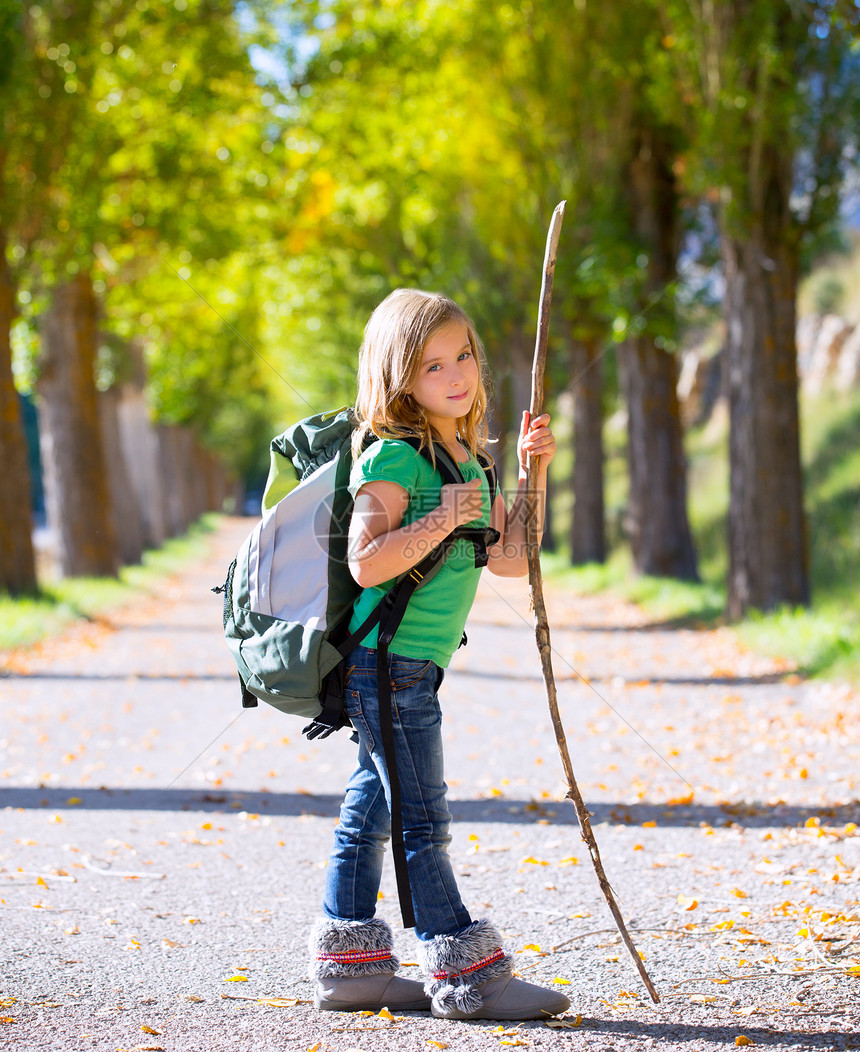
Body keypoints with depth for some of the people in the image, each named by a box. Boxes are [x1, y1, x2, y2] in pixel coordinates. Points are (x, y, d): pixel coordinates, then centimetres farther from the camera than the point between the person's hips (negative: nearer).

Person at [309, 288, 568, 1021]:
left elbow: (511, 559, 12)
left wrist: (532, 475, 5)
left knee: (372, 808, 14)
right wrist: (439, 521, -28)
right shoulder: (393, 458, -15)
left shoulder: (470, 460, 14)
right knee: (423, 820, -5)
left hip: (413, 668, 9)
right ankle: (465, 976, -2)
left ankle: (347, 963, 21)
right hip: (388, 663, -9)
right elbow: (367, 562, -23)